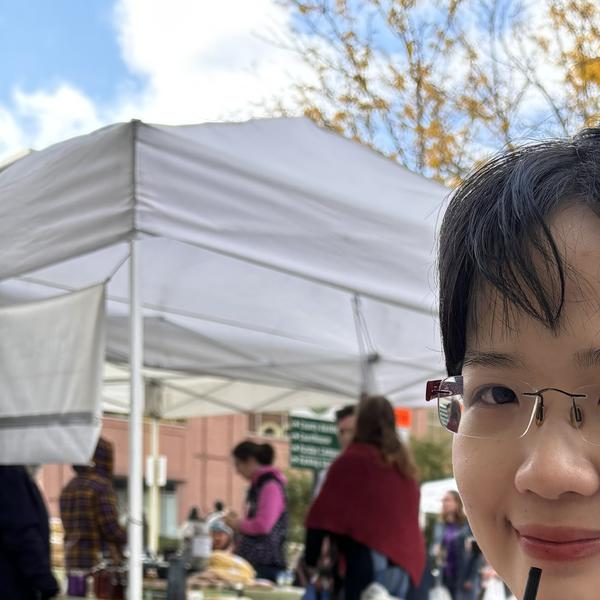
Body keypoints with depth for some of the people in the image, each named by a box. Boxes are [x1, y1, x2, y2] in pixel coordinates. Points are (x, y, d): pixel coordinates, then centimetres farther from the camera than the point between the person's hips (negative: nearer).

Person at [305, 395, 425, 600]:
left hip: (367, 562, -6)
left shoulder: (353, 460, -3)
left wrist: (310, 560, 1)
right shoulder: (402, 463, 15)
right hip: (404, 563, 6)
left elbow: (323, 514, -5)